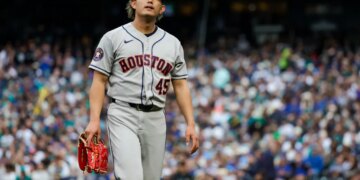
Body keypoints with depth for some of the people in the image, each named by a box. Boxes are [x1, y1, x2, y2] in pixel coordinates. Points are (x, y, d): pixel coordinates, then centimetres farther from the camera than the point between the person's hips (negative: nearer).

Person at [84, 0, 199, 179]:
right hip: (123, 116, -4)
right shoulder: (113, 38, 3)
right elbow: (99, 81, 0)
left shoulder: (173, 43, 13)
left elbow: (180, 86, 14)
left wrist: (190, 124, 4)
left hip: (155, 119, 4)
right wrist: (94, 120, -11)